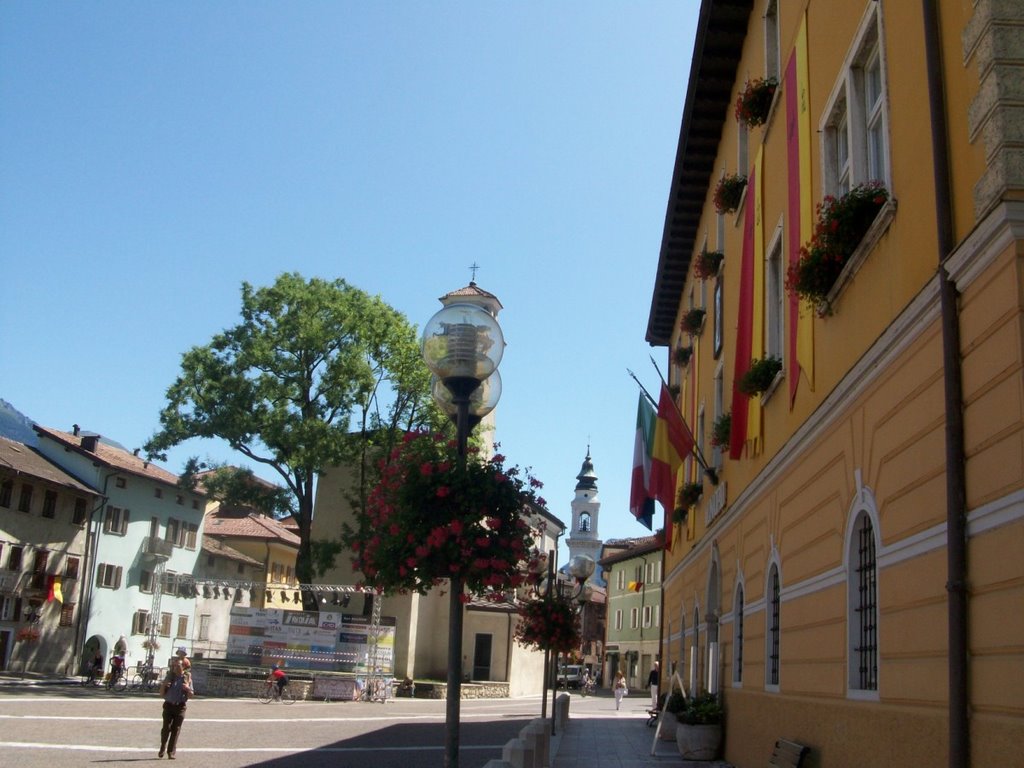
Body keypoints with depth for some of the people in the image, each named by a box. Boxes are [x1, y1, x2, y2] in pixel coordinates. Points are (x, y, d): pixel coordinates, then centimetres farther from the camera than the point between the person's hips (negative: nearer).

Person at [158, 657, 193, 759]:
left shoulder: (187, 678, 5)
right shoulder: (169, 677, 7)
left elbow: (190, 696, 4)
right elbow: (162, 694, 9)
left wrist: (188, 689, -16)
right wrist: (163, 685, -11)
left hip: (180, 707, -1)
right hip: (169, 705, 1)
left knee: (176, 729, -2)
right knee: (166, 728, -5)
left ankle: (171, 752, 2)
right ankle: (162, 749, 16)